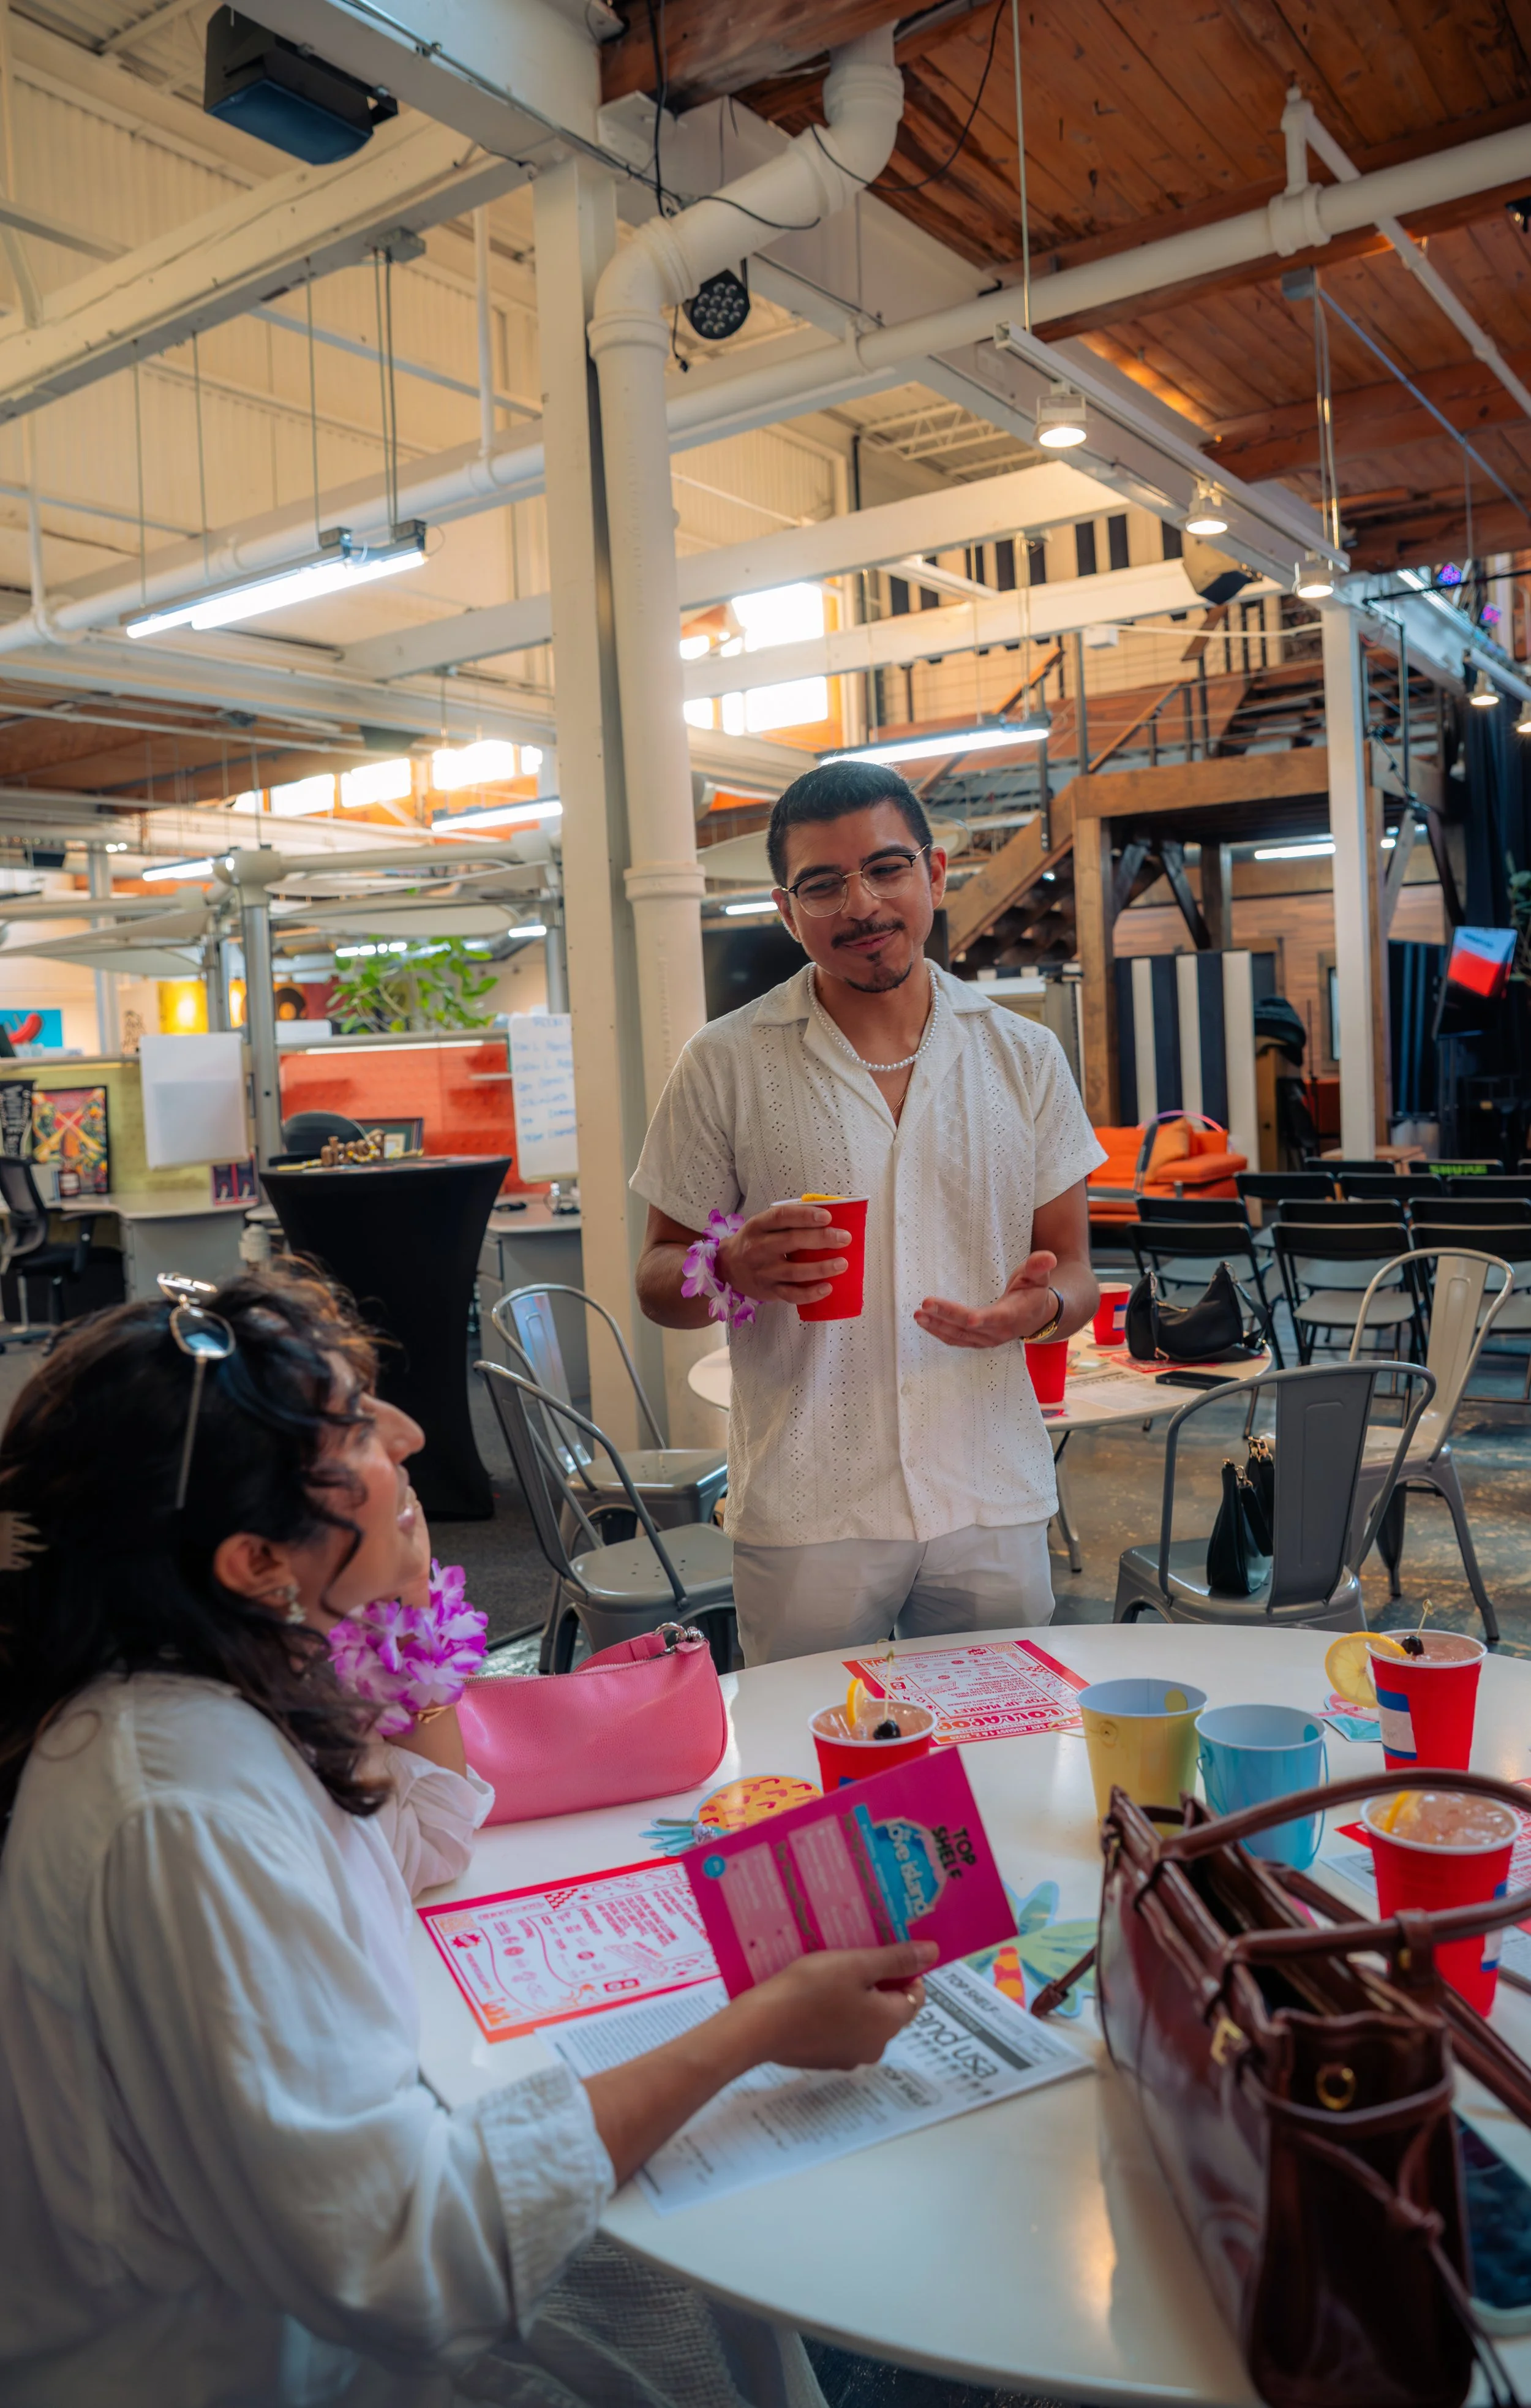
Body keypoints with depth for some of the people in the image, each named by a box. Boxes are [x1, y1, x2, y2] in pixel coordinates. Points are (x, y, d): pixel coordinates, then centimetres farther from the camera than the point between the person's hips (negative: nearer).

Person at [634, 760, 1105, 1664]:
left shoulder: (1026, 1056, 5)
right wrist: (732, 1271, -19)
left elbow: (1074, 1266, 10)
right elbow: (658, 1278, 3)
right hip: (804, 1517, -2)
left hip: (994, 1507, 2)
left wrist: (1041, 1305, -13)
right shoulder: (724, 1065, -2)